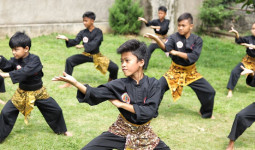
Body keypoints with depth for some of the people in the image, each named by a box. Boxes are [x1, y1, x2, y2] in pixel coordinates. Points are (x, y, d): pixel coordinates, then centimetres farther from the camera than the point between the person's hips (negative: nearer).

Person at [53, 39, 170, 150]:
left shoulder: (153, 84, -13)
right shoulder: (120, 84, -10)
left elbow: (150, 111, -22)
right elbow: (96, 94, -20)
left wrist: (121, 104, -20)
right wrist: (76, 83, -37)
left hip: (143, 133, 0)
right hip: (121, 130, 0)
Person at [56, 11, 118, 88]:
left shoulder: (98, 32, -14)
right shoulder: (83, 32, -3)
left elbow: (94, 44, -28)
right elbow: (75, 42, -12)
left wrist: (83, 46, -40)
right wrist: (67, 39, -30)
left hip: (96, 55, -2)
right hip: (86, 55, 3)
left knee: (114, 67, -14)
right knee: (69, 61, -19)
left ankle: (111, 81, 20)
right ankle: (68, 82, -7)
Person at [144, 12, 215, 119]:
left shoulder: (197, 40, -8)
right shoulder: (174, 37, -11)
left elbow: (193, 57, -20)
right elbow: (166, 47, -32)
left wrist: (177, 53, -24)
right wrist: (156, 39, -51)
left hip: (191, 72, 1)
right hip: (175, 71, -1)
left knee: (209, 92, -2)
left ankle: (206, 113, 27)